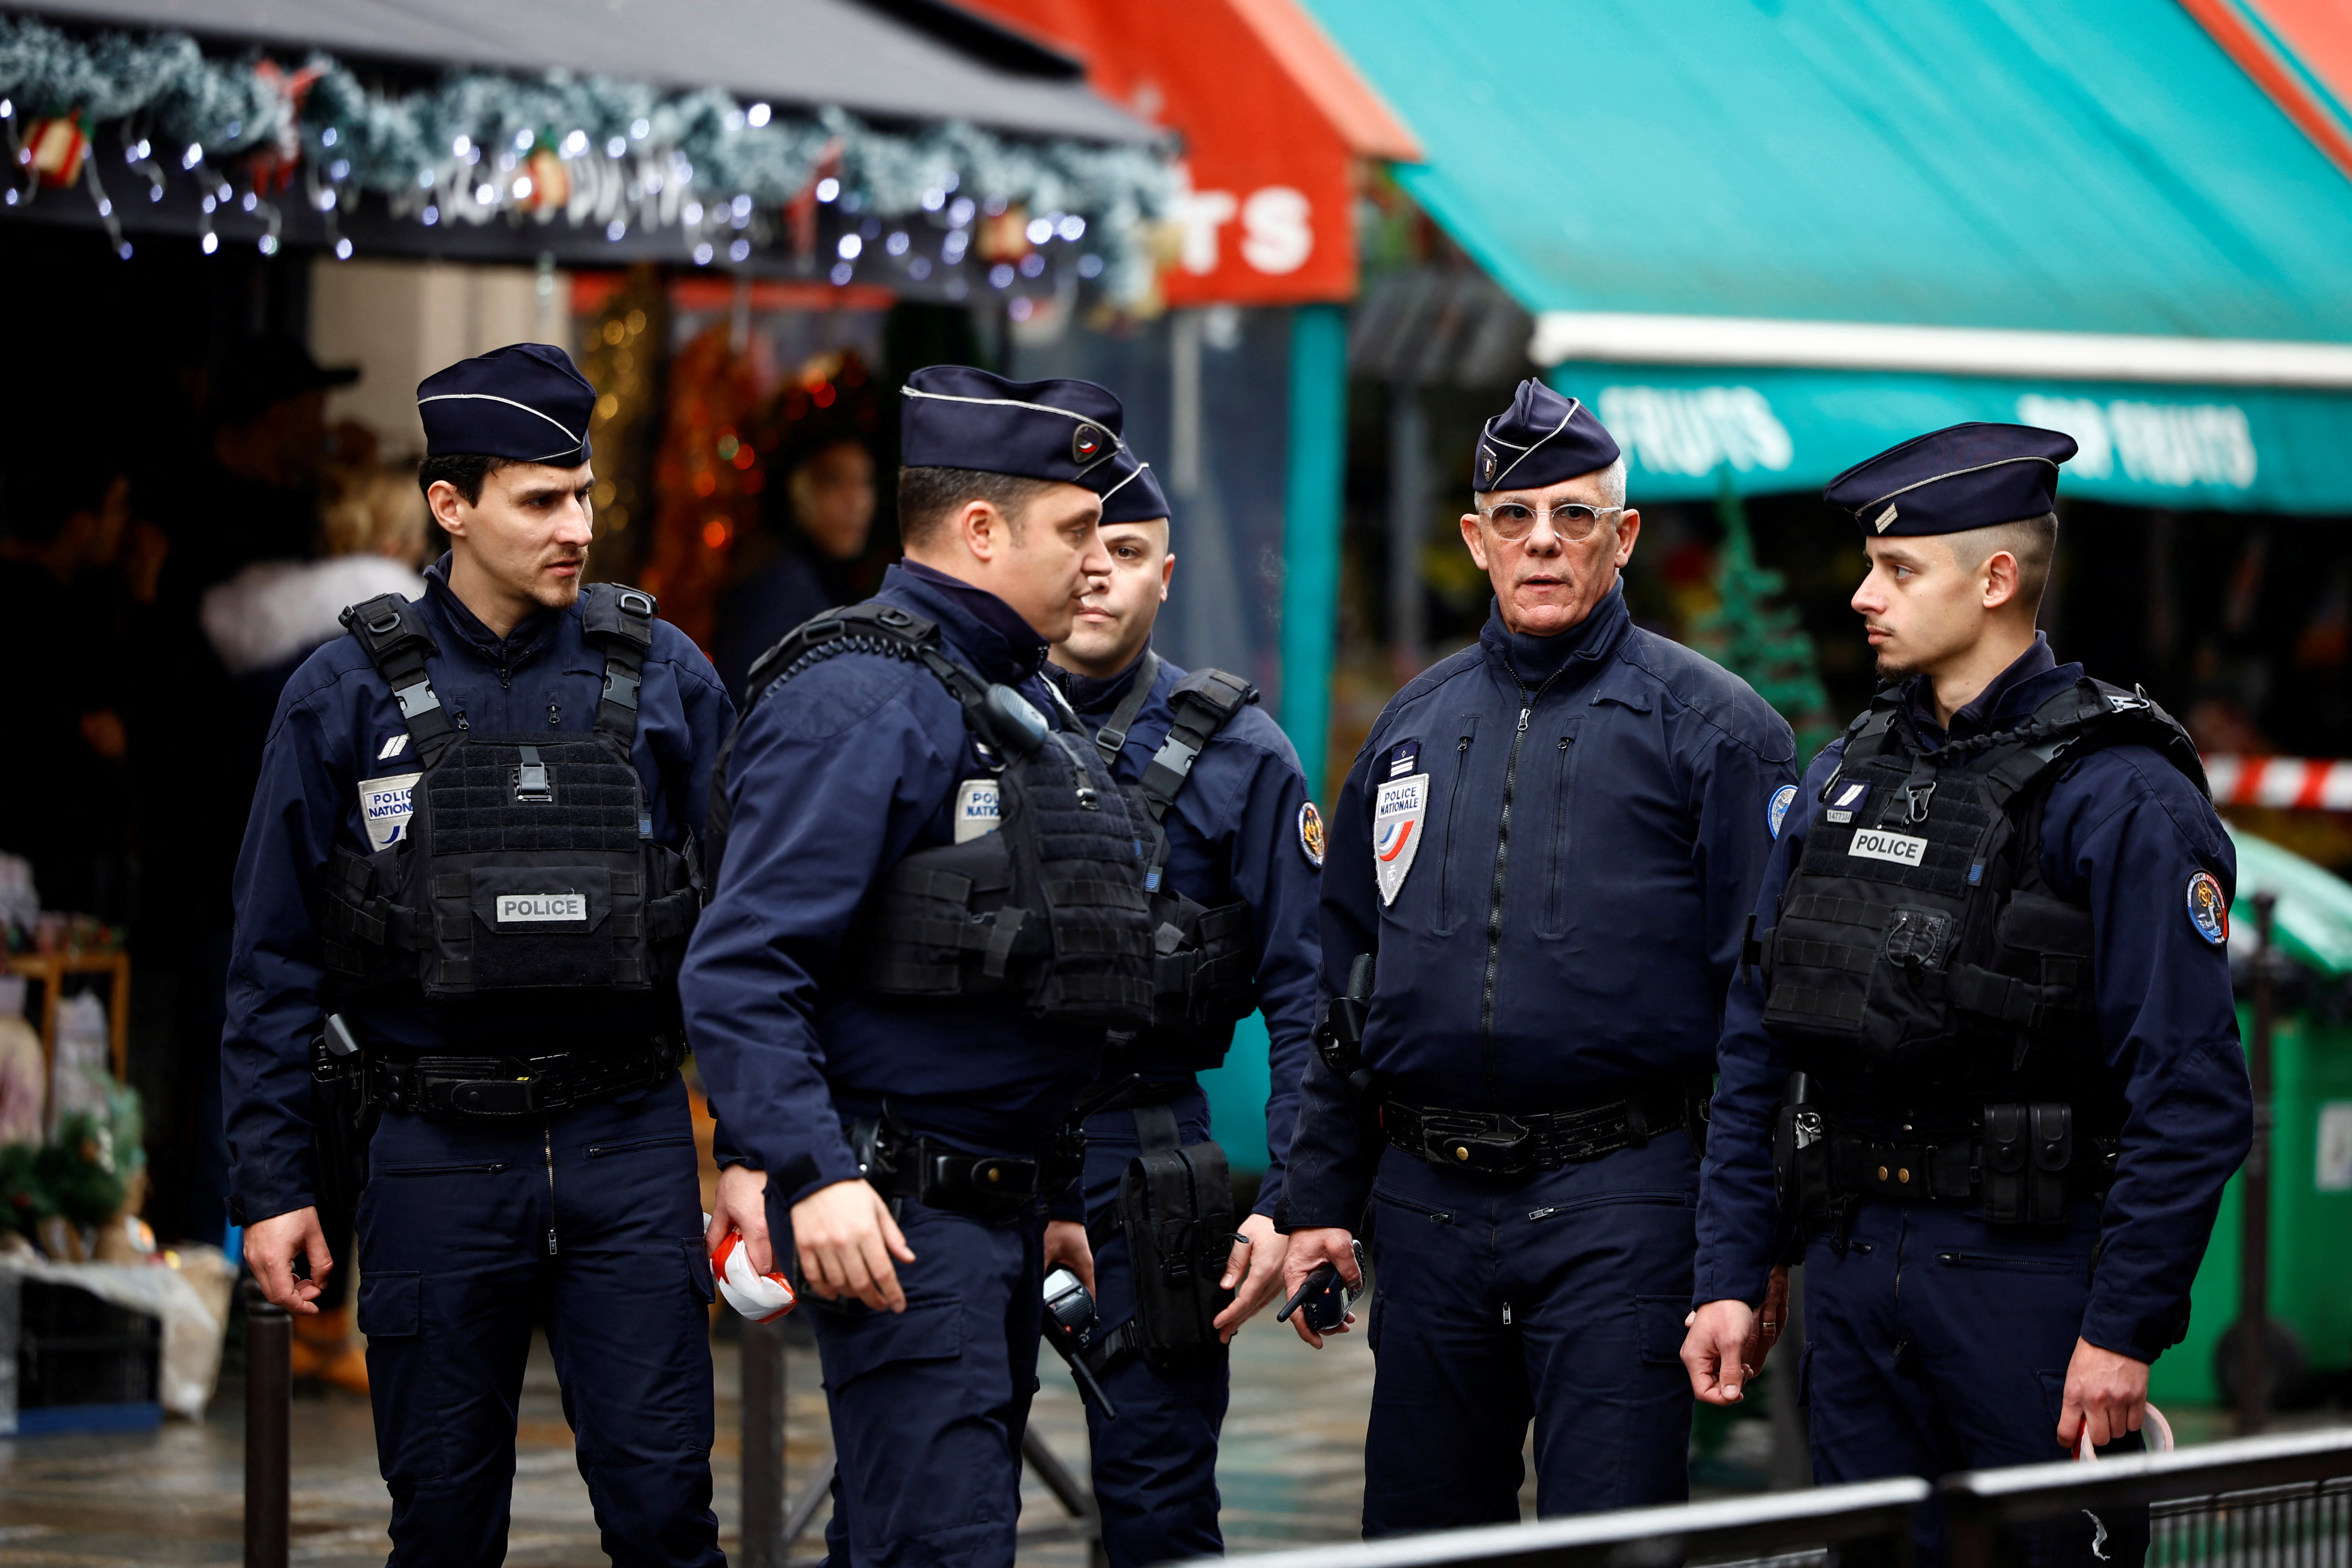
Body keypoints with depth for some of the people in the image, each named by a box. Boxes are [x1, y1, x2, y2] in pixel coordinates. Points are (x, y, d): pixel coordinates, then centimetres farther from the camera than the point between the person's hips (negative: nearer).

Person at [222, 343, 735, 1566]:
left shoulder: (658, 675, 3)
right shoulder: (349, 695, 0)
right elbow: (276, 960, 4)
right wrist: (276, 1184, 0)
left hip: (625, 1143, 0)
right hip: (439, 1158, 0)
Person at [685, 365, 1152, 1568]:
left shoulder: (1022, 701, 18)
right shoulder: (860, 700, -14)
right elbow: (740, 970, -22)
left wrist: (1051, 1195, 25)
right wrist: (815, 1175, -30)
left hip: (999, 1213, 10)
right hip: (896, 1220, -10)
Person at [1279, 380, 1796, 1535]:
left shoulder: (1709, 727, -1)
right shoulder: (1413, 727, 14)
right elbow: (1345, 984, 19)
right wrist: (1319, 1201, 14)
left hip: (1618, 1205, -5)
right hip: (1427, 1202, 5)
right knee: (1418, 1532, 10)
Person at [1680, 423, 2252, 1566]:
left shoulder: (2119, 794, -9)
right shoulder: (1842, 778, 13)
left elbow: (2190, 1094, -13)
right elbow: (1758, 1051, 16)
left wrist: (2125, 1330, -17)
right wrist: (1730, 1277, 9)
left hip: (2032, 1269, -6)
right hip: (1854, 1275, 6)